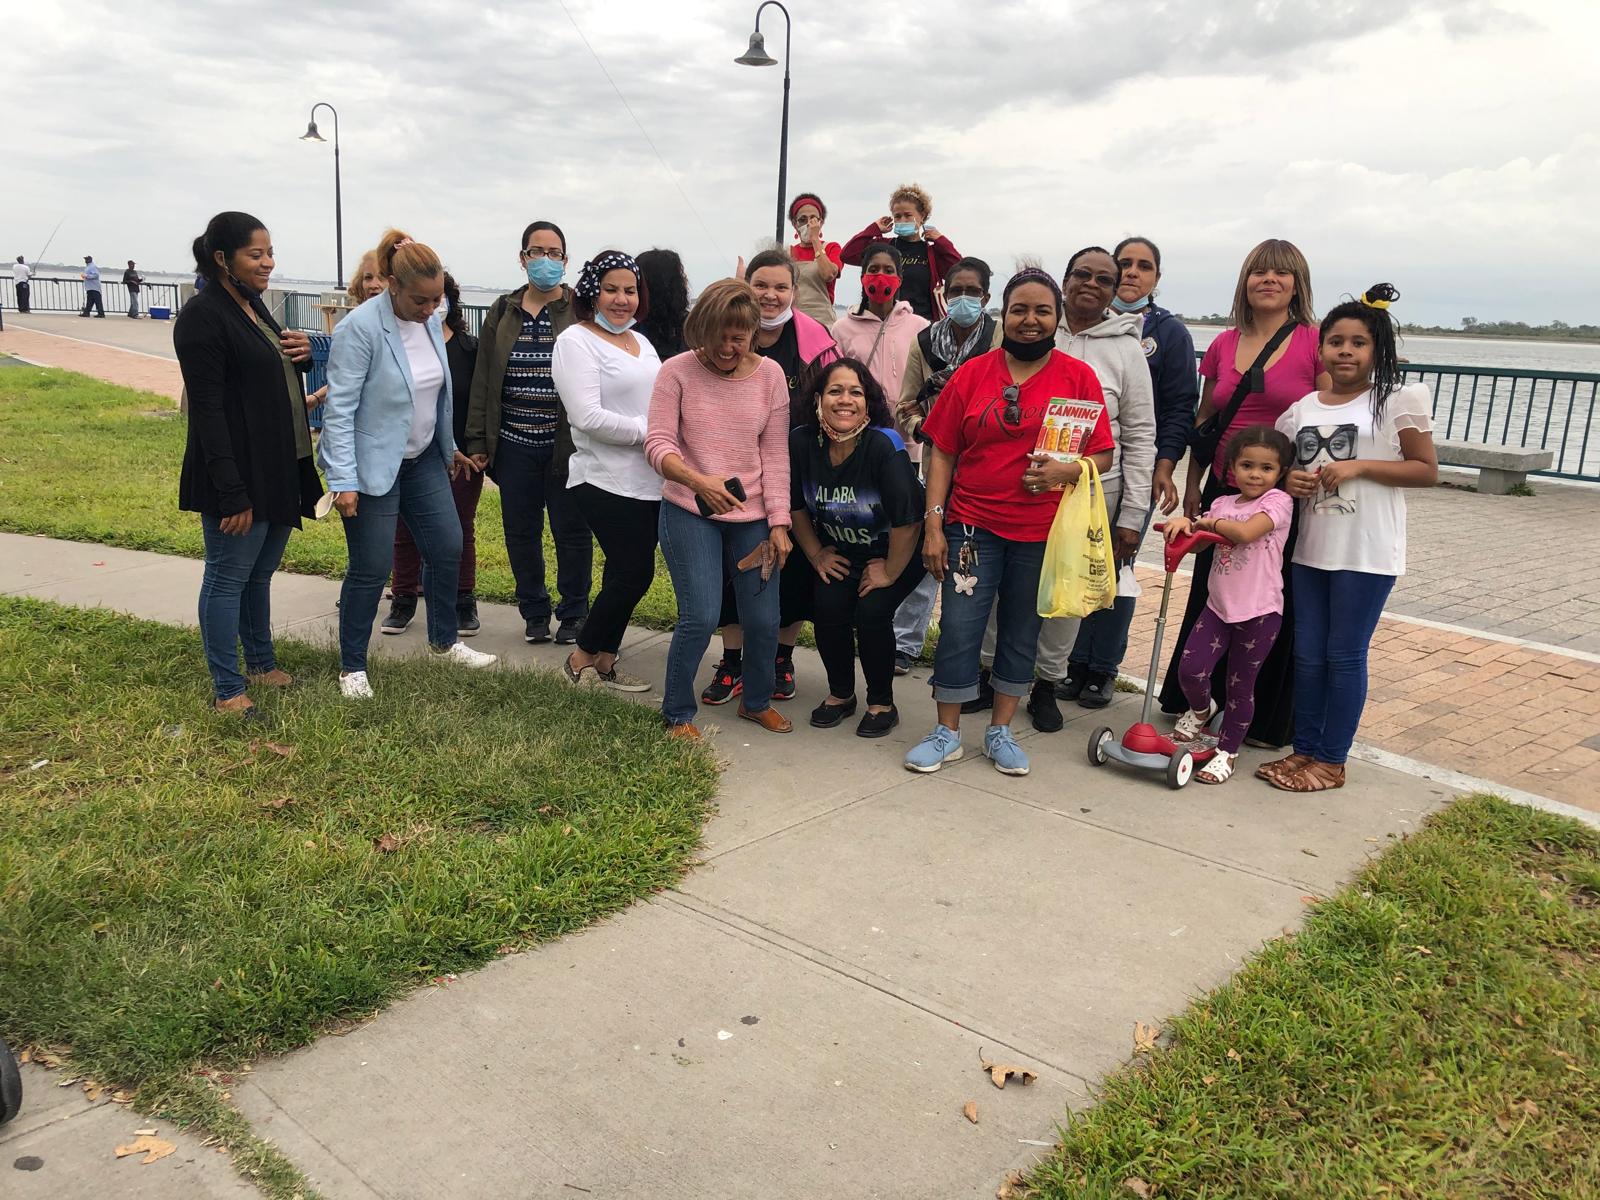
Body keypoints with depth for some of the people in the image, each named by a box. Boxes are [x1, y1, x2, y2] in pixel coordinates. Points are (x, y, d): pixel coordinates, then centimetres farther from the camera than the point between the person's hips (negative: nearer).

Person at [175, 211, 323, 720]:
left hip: (279, 471, 9)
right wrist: (232, 493, -22)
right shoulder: (203, 316, -14)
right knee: (228, 578, 1)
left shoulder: (251, 304, 12)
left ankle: (261, 664, 32)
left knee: (259, 574, 19)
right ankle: (227, 690, 11)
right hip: (241, 476, -9)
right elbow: (208, 409, -19)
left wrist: (303, 352, 1)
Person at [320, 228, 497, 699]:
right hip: (375, 465, -7)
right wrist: (343, 480, -25)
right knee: (371, 569, 0)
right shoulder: (360, 328, -21)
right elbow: (339, 408, -21)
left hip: (422, 460, 7)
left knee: (447, 548, 12)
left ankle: (444, 640, 33)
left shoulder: (429, 322, 0)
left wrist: (449, 448, 20)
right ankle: (352, 667, 18)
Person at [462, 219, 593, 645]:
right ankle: (534, 612, 25)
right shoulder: (502, 313, 9)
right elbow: (483, 380, 10)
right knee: (521, 532, 9)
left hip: (567, 444, -3)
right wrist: (478, 440, 5)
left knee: (571, 531, 4)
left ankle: (573, 614, 19)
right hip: (514, 445, 3)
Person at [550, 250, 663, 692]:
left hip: (650, 481, 8)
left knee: (627, 574, 11)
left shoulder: (640, 342, 18)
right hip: (608, 482, -8)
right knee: (635, 573, -7)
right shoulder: (576, 341, -8)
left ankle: (604, 661, 23)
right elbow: (587, 417, -19)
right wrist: (650, 432, -17)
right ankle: (582, 659, 11)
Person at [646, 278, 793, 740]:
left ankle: (756, 702, 31)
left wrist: (779, 523, -3)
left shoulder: (769, 374, 0)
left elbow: (775, 456, 1)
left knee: (764, 619, 5)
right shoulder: (677, 371, -6)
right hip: (690, 512, -3)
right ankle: (677, 714, 13)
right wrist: (696, 481, -30)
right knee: (700, 617, -9)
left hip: (752, 516, 3)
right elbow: (657, 443, -12)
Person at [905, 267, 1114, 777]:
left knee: (1022, 633, 11)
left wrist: (1068, 470, -19)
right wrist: (933, 524, -3)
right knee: (959, 628, -1)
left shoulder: (1078, 377, 1)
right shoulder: (972, 373, 2)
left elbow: (1103, 455, 3)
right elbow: (942, 451, 3)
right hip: (973, 525, 0)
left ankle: (1001, 731, 27)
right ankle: (947, 733, 16)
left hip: (1042, 532, 1)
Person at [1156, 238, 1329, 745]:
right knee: (1208, 596, 13)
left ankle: (1264, 722, 20)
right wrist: (1193, 483, 12)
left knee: (1274, 607, 6)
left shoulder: (1316, 343, -6)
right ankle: (1191, 700, 29)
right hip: (1224, 490, 4)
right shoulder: (1223, 345, 8)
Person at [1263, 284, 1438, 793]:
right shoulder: (1302, 408, 8)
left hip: (1367, 553, -5)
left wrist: (1359, 466, -16)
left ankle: (1332, 760, 13)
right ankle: (1304, 748, 23)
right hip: (1311, 549, 5)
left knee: (1345, 655, 2)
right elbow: (1282, 466, 19)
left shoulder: (1397, 401, -5)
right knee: (1307, 652, 10)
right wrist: (1290, 480, -4)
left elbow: (1427, 470, -5)